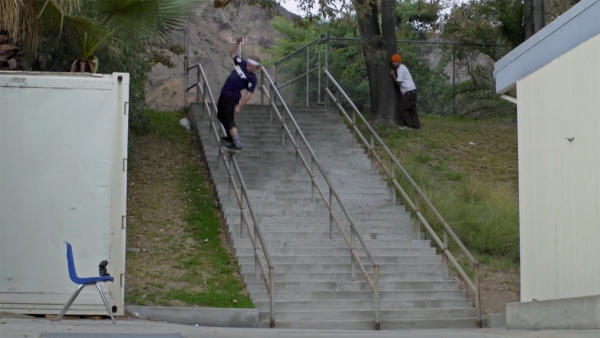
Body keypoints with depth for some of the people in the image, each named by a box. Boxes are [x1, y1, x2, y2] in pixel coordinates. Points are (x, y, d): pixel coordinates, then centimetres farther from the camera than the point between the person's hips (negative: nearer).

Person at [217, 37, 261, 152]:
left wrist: (239, 106, -22)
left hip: (231, 99, -9)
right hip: (224, 95, 9)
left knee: (229, 120, -12)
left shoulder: (252, 79, -18)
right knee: (221, 116, 22)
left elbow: (248, 94, -18)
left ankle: (237, 145, -16)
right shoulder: (241, 63, 1)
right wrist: (237, 43, 0)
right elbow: (232, 53, 15)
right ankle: (230, 138, 36)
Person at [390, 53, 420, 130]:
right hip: (411, 91, 10)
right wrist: (394, 73, 7)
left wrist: (393, 75, 0)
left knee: (403, 108, -6)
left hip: (409, 91, -10)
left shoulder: (401, 68, -11)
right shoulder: (402, 67, 20)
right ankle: (416, 126, 8)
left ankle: (408, 125, -6)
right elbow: (400, 80, 18)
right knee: (412, 109, 9)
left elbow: (399, 82, -12)